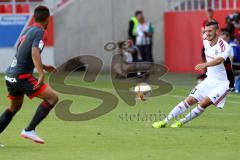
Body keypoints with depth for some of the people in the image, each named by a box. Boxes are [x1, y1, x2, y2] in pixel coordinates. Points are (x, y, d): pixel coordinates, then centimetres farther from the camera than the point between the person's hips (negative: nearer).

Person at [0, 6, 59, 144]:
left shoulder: (27, 31, 17)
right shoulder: (39, 32, -10)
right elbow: (35, 53, -26)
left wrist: (44, 67, 31)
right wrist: (41, 74, -35)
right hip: (22, 76, -9)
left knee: (15, 107, 26)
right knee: (53, 97, -9)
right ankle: (29, 130, -12)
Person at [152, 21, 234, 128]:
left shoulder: (224, 45, -22)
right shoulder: (206, 42, 2)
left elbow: (220, 59, -43)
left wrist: (205, 65, -58)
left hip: (222, 83, -6)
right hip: (209, 80, 6)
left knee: (203, 103, -20)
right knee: (190, 100, -3)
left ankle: (181, 122, -8)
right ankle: (165, 121, -2)